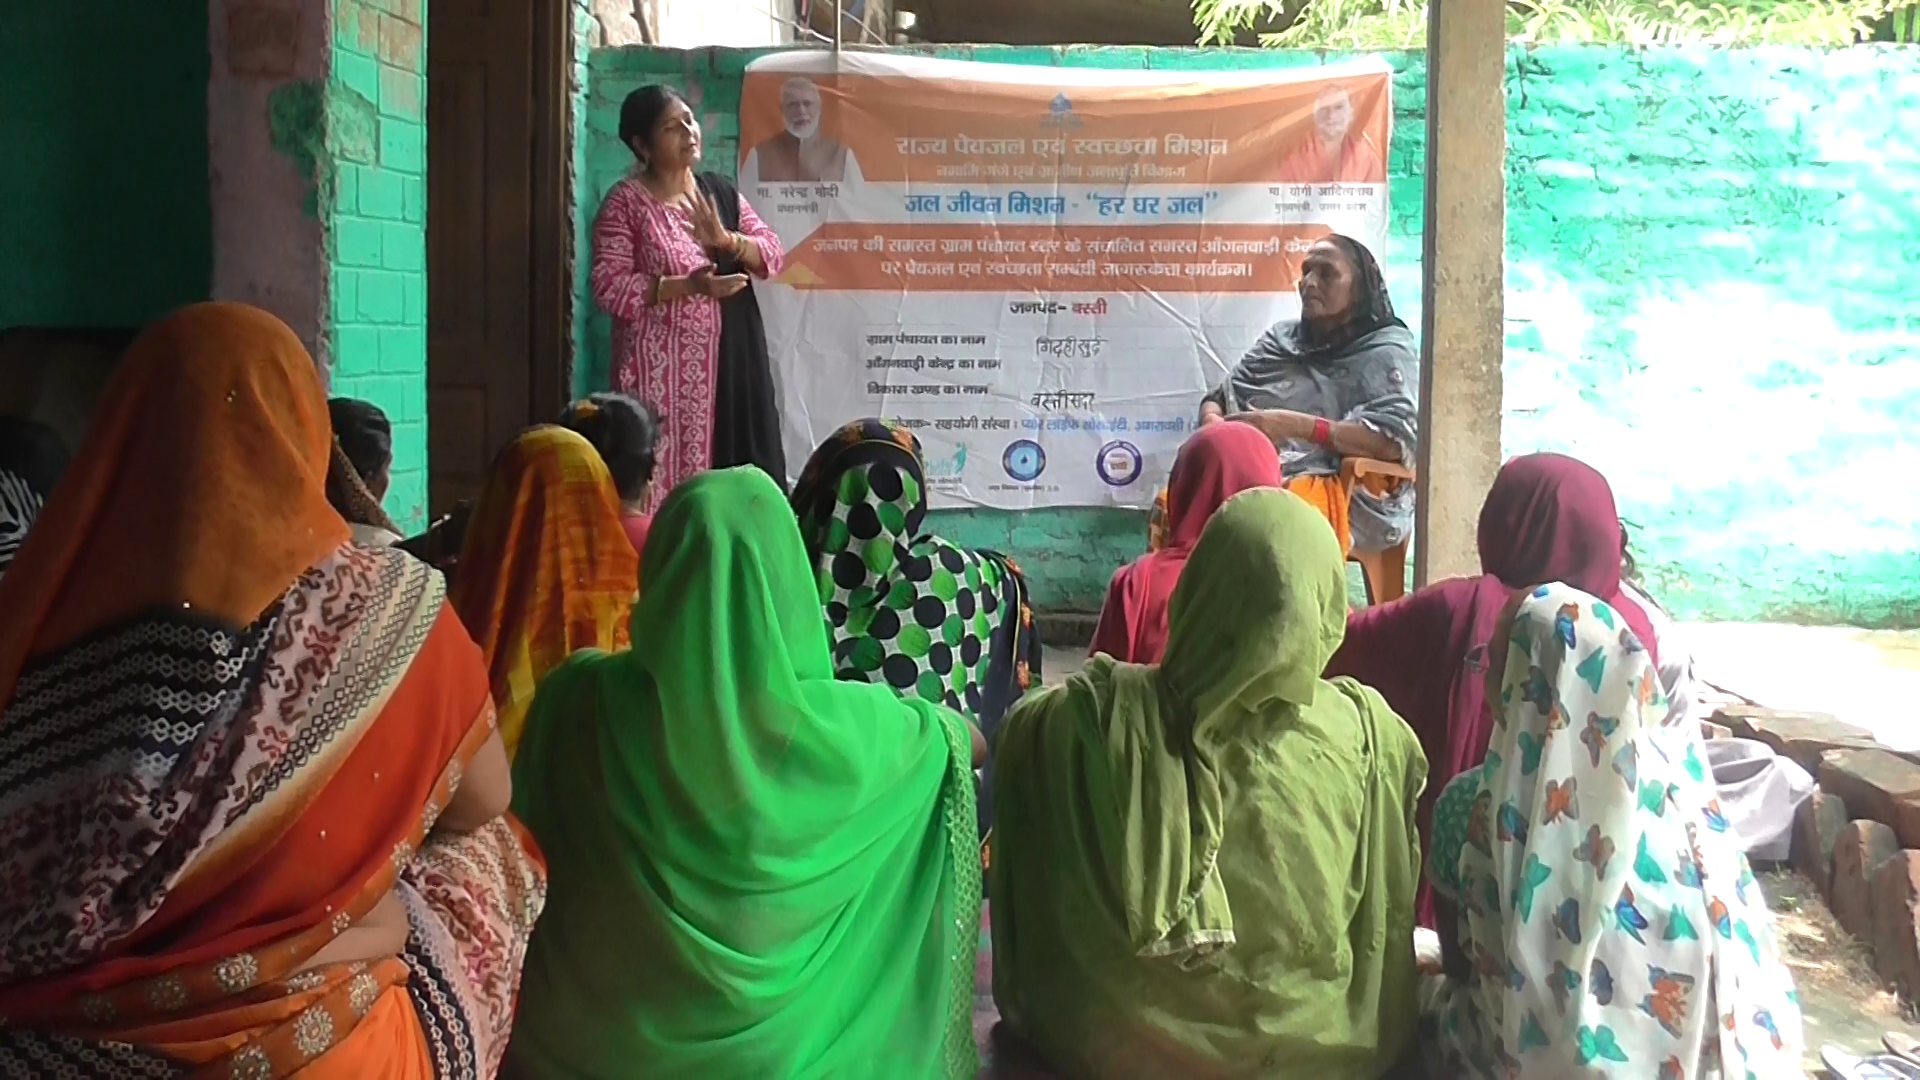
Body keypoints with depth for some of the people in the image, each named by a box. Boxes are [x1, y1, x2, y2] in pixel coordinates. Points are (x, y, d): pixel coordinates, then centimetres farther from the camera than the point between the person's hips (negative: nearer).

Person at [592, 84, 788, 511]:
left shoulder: (720, 191, 11)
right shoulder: (625, 202, -4)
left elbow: (774, 254, 6)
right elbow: (609, 287, -11)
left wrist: (725, 240, -13)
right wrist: (687, 286, -20)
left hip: (728, 360, 5)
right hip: (661, 365, -4)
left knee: (735, 472, 3)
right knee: (663, 471, -6)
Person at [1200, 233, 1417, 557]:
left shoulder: (1386, 352, 7)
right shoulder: (1282, 337, 25)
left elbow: (1396, 440, -9)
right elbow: (1219, 399, 22)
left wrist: (1295, 426, -16)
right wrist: (1214, 424, -5)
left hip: (1342, 490, -5)